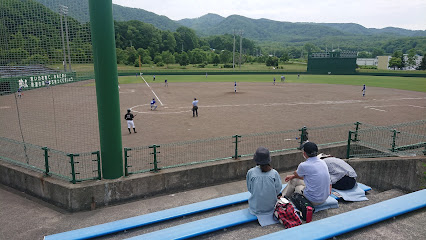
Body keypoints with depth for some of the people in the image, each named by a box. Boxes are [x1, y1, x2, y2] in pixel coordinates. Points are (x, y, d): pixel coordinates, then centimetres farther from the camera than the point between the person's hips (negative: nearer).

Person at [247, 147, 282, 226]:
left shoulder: (250, 172, -17)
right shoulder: (274, 173, -16)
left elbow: (249, 189, -2)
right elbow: (278, 189, -4)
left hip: (256, 208, 0)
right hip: (271, 207, 0)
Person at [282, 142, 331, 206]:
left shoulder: (304, 165, -22)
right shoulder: (323, 162, 1)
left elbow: (296, 174, 3)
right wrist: (293, 176, 24)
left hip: (313, 201, -7)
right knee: (294, 180, 20)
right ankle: (282, 196, 40)